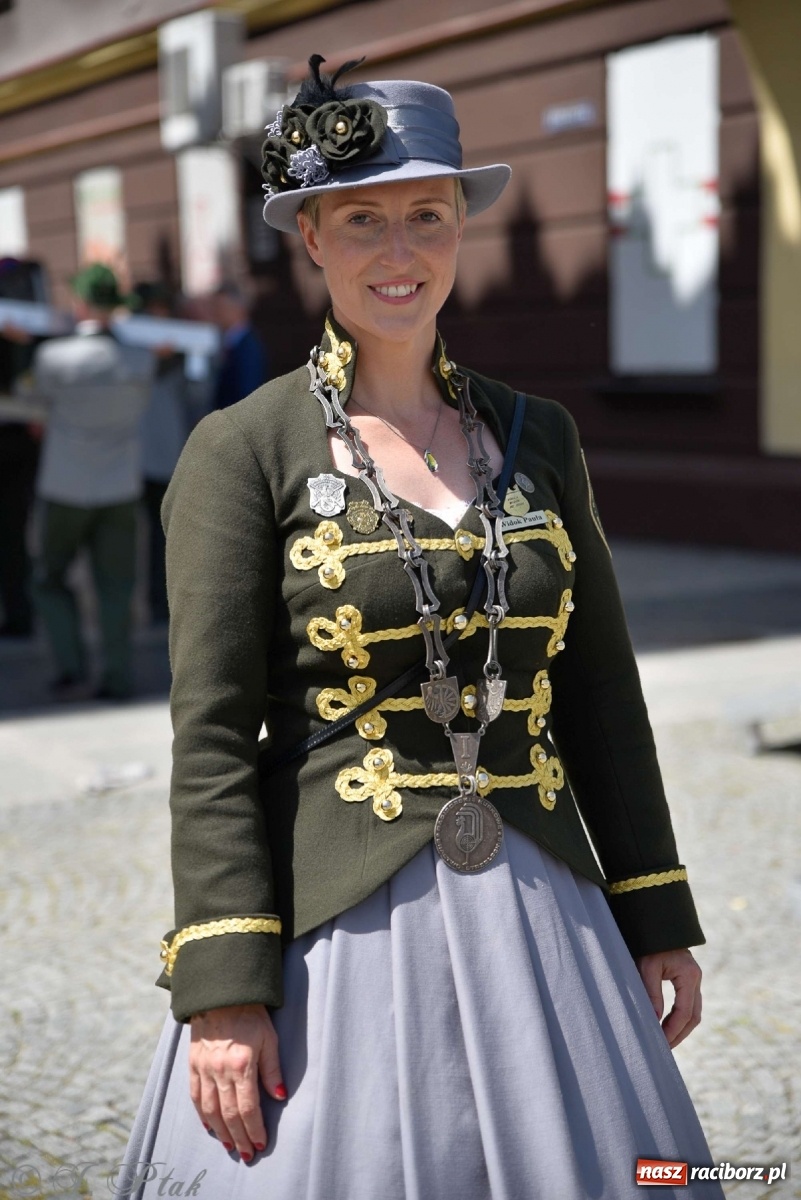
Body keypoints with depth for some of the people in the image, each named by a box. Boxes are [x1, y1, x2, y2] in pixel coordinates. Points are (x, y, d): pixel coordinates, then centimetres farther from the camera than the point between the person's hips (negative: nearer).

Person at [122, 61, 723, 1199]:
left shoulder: (536, 435, 8)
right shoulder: (243, 452, -5)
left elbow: (601, 695, 11)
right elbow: (212, 740, -9)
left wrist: (655, 920, 10)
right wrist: (224, 996, -13)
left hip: (539, 923, 4)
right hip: (336, 931, -4)